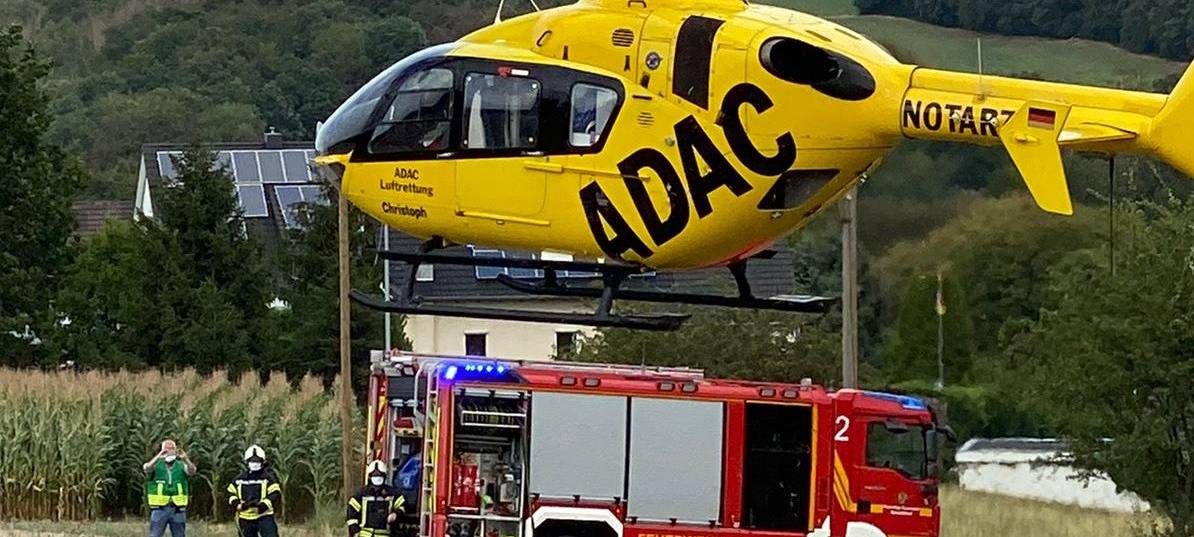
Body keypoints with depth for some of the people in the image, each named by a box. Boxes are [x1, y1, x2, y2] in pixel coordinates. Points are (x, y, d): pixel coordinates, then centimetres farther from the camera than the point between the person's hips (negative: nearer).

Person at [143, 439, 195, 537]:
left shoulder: (181, 465, 7)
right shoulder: (156, 465, 3)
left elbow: (192, 471, -13)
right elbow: (147, 469, -18)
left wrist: (185, 459, -33)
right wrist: (158, 457, -35)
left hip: (178, 509, 2)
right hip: (159, 508, -2)